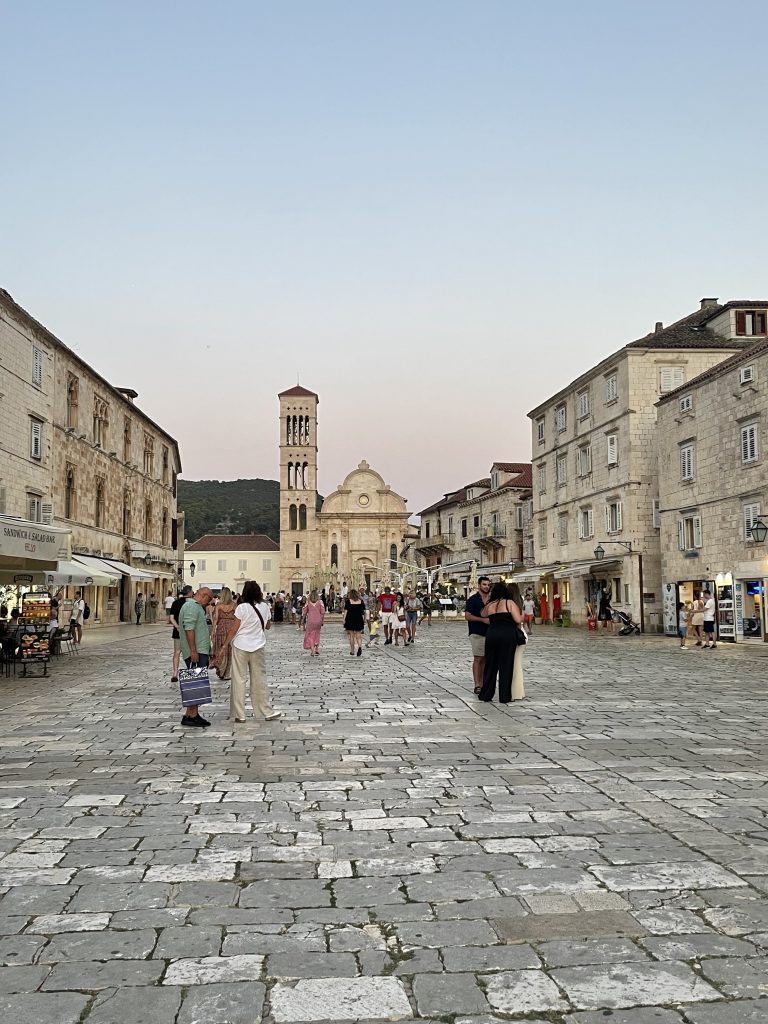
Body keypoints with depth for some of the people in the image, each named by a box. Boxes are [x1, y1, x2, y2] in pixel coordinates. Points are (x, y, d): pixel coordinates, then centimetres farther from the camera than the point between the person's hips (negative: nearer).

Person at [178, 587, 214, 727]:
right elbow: (189, 629, -20)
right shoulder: (191, 606, -10)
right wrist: (193, 651, -23)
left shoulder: (197, 607, 24)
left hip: (201, 652, 11)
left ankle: (193, 715, 11)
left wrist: (208, 653, 31)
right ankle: (190, 715, -11)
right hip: (196, 652, -11)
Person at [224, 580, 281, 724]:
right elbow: (268, 626, 13)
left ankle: (239, 715, 7)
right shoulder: (265, 607, 0)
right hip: (258, 647, 3)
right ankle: (267, 712, 17)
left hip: (240, 647, -3)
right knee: (259, 680, 12)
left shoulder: (242, 607, -11)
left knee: (239, 680, 5)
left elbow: (234, 629, -9)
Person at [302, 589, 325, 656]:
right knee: (317, 635, 19)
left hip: (310, 621, -1)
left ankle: (312, 651, 1)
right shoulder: (320, 602, -1)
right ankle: (317, 649, 13)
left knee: (310, 636, 8)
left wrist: (303, 621, 15)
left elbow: (304, 613, 1)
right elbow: (323, 613, -4)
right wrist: (322, 621, 6)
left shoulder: (308, 603, -2)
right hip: (318, 621, 1)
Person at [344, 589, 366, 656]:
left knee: (351, 635, 8)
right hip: (359, 620, 2)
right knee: (358, 635, 5)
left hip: (350, 620, -2)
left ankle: (352, 650, 12)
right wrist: (364, 619, 12)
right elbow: (364, 611, 5)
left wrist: (344, 619, -6)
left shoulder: (348, 601, -3)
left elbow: (346, 611, -8)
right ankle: (360, 647, -20)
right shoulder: (361, 601, 5)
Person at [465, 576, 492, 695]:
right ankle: (477, 685, -9)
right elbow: (467, 616, -11)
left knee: (485, 659, 6)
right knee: (478, 659, -8)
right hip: (477, 633, -6)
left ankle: (482, 684, 10)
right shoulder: (472, 599, -4)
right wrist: (483, 619, -18)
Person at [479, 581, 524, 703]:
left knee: (490, 665, 13)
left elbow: (482, 615, 31)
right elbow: (518, 620, -8)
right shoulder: (510, 603, 0)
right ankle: (504, 697, 6)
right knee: (506, 666, 4)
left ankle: (486, 694, 17)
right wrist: (522, 616, 13)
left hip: (491, 634, 3)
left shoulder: (489, 605, 12)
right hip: (508, 635, -3)